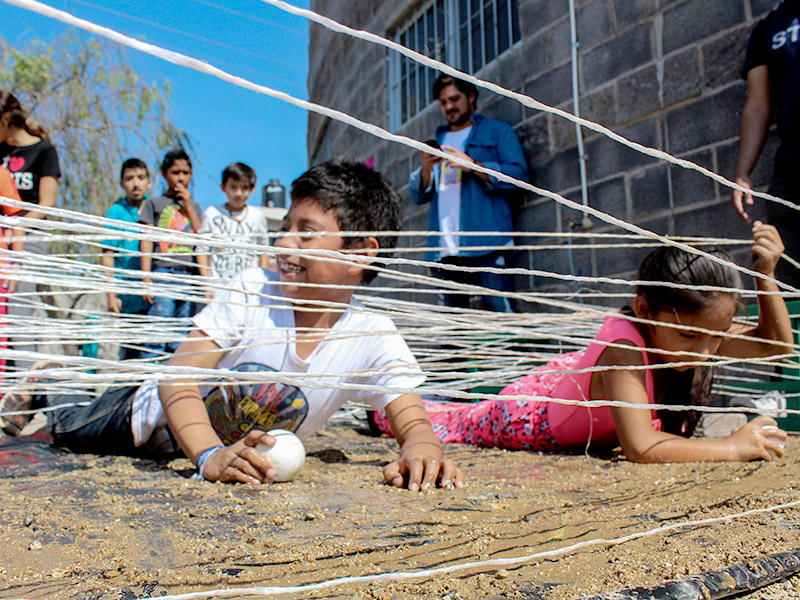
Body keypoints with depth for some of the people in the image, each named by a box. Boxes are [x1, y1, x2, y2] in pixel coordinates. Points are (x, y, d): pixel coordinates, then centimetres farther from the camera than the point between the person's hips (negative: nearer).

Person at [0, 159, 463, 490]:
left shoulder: (374, 339, -31)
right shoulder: (252, 290, -33)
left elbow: (413, 422, -37)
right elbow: (180, 377, -37)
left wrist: (422, 447, -62)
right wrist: (211, 455, -55)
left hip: (248, 450, 2)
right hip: (160, 417, -2)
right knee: (72, 431, 25)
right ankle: (42, 394, 58)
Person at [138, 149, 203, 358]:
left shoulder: (193, 206, 20)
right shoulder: (154, 203, 9)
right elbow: (146, 242, 4)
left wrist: (189, 206, 3)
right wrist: (146, 277, -6)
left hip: (189, 276, 4)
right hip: (163, 273, -3)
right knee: (157, 335, -10)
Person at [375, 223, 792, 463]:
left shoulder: (697, 332, -24)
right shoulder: (623, 350, -46)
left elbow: (775, 345, -15)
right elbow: (638, 448, -53)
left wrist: (765, 277, -32)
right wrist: (732, 447, -43)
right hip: (530, 412, -7)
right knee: (453, 423, 12)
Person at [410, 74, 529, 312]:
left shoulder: (497, 131, 15)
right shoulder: (438, 140, 27)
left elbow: (519, 175, -1)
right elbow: (417, 195, 19)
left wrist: (473, 165, -11)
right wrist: (426, 169, -2)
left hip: (486, 242, -4)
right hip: (444, 246, 5)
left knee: (501, 315, -13)